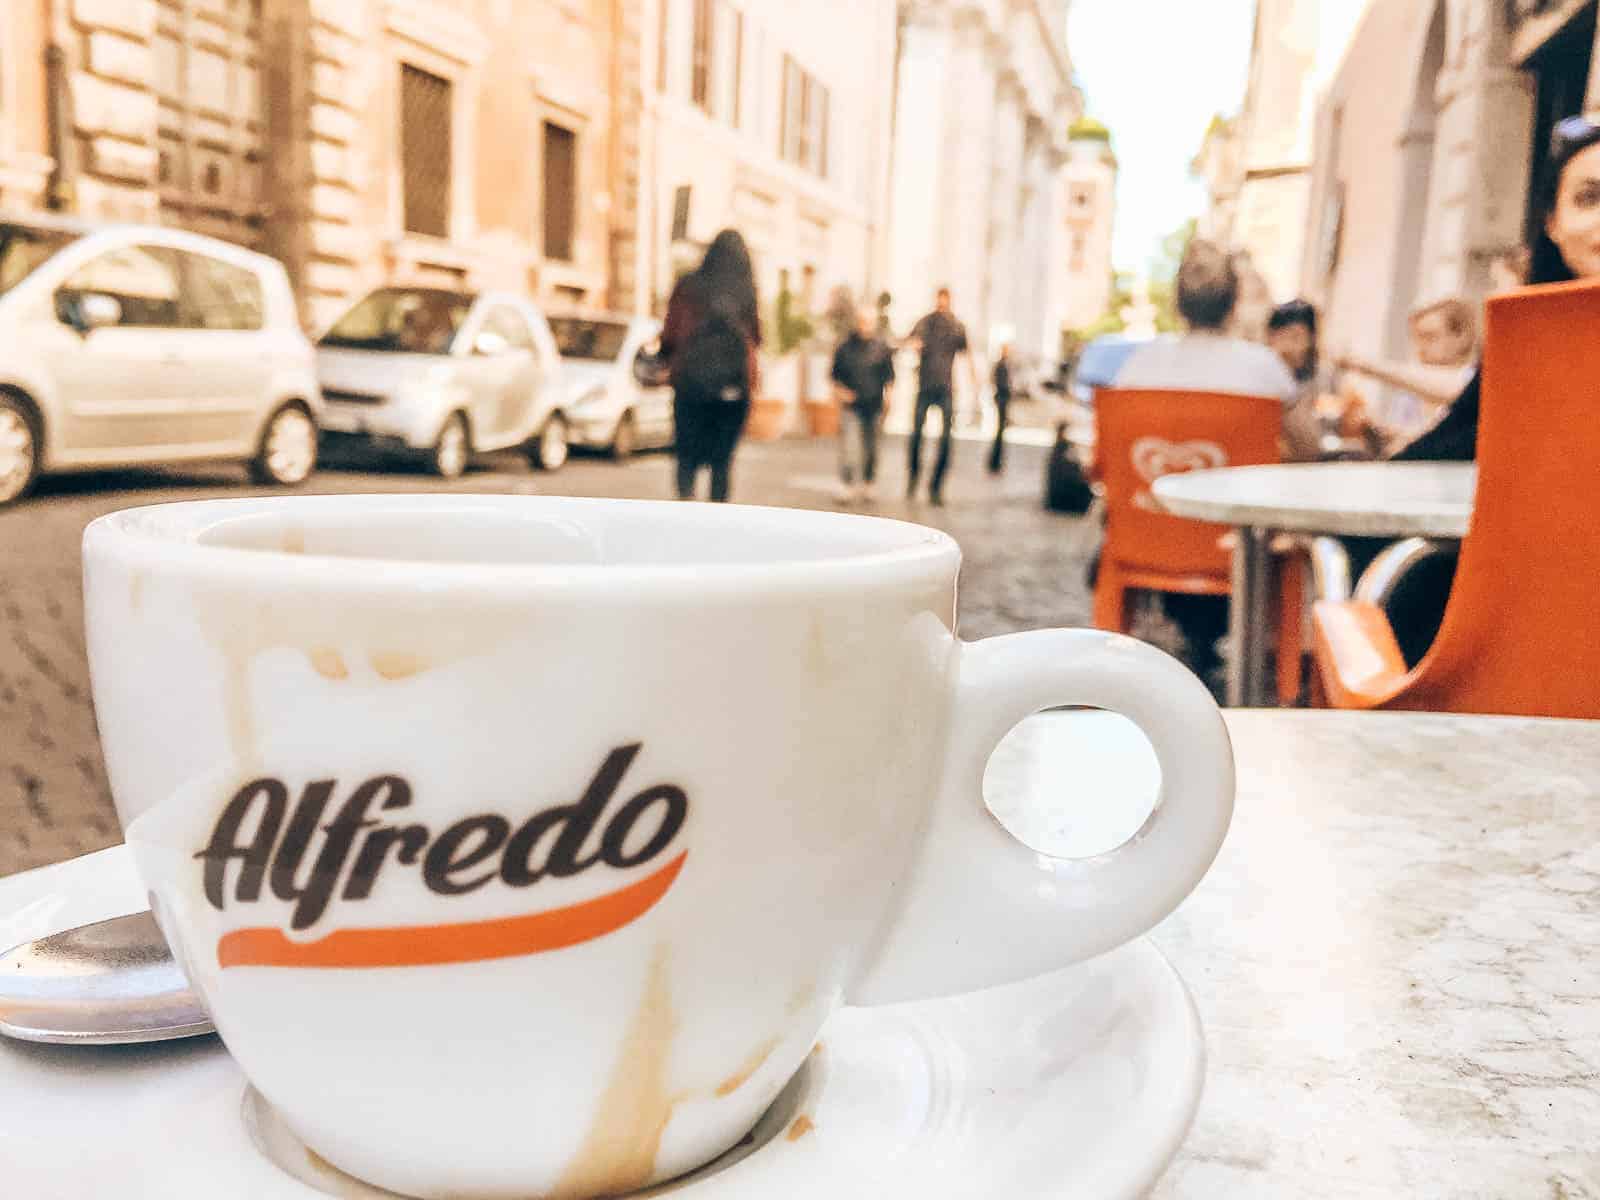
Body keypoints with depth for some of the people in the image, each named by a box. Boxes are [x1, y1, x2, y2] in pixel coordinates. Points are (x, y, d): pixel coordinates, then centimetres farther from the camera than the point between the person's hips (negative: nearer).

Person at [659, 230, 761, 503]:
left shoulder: (688, 286, -1)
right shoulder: (747, 291, 1)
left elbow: (669, 334, 1)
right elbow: (756, 337, 9)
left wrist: (670, 359, 20)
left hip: (691, 379, -1)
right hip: (735, 384, 1)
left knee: (687, 453, 7)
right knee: (723, 457, 10)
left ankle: (685, 495, -16)